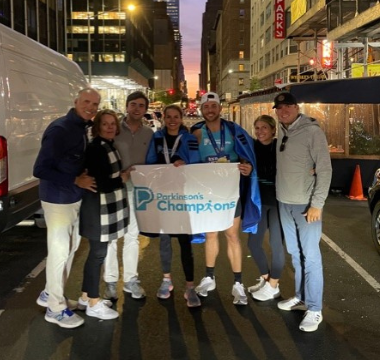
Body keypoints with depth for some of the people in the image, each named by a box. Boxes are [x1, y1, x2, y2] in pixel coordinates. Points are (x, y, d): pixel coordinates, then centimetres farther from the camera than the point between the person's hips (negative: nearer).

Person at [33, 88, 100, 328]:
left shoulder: (81, 128, 7)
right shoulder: (59, 129, -19)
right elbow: (40, 170, -23)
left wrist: (84, 176, 1)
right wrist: (76, 181, -21)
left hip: (75, 198, 9)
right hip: (58, 199, -9)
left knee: (70, 248, 19)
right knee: (59, 251, 1)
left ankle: (50, 294, 36)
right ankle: (56, 307, 17)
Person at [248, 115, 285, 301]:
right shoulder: (253, 147, 2)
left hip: (277, 202, -5)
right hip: (259, 201, 5)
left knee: (276, 244, 2)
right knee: (253, 242, 8)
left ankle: (273, 286, 18)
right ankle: (265, 278, 29)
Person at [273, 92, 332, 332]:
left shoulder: (312, 131, -12)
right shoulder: (281, 132, 8)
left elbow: (325, 169, -14)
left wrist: (317, 204, -18)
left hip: (306, 204, -7)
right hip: (284, 203, 7)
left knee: (311, 256, -3)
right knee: (295, 254, 15)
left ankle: (314, 309, 5)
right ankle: (301, 297, 28)